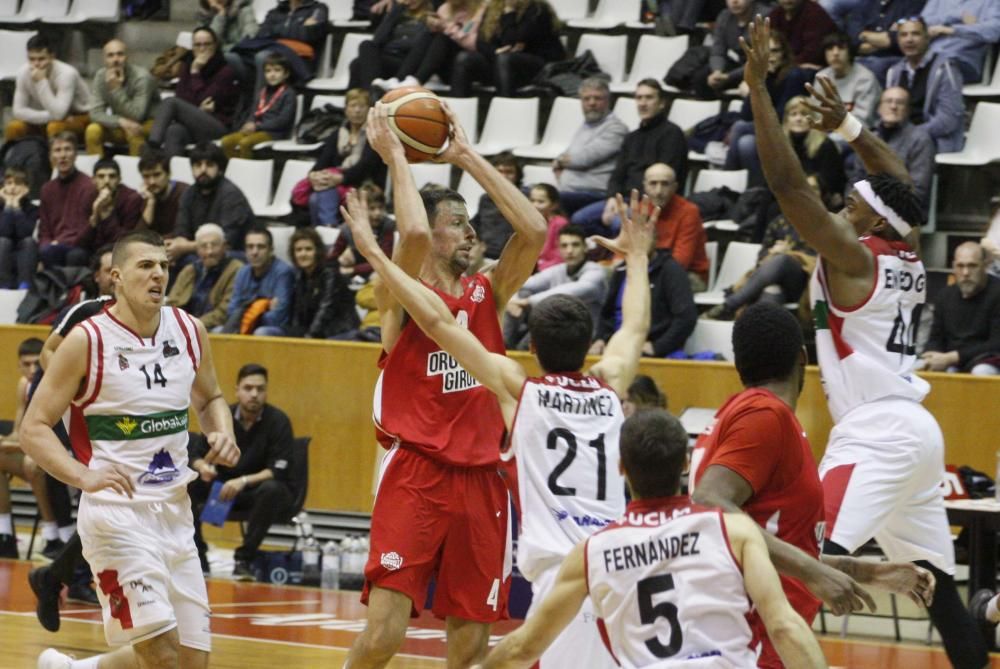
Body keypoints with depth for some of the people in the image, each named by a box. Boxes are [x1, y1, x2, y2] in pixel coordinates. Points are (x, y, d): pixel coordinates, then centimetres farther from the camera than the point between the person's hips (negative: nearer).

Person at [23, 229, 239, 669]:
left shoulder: (190, 332, 6)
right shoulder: (87, 341, -10)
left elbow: (210, 399, 24)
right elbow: (34, 429, -9)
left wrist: (223, 434, 1)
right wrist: (83, 476, -25)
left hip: (174, 512, 6)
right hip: (117, 510, -6)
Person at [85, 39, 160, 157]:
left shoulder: (142, 77, -22)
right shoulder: (101, 76, -9)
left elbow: (136, 116, -28)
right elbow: (96, 113, -14)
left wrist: (116, 89, -36)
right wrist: (121, 121, -32)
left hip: (148, 124, -4)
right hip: (120, 127, 4)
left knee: (134, 133, -36)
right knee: (93, 130, -22)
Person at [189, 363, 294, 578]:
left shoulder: (278, 421, -11)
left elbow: (277, 472, -18)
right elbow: (196, 456, 2)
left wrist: (243, 481, -33)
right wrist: (203, 467, -23)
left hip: (259, 490, -3)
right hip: (225, 488, 3)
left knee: (271, 490, -38)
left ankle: (244, 560, -30)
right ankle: (198, 558, -17)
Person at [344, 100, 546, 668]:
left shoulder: (488, 294, 13)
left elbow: (535, 231, 1)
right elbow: (413, 234, -22)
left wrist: (468, 158, 4)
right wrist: (395, 156, -9)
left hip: (480, 478, 5)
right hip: (414, 474, -5)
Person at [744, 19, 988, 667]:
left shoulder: (852, 256, -8)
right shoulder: (910, 259, 13)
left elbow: (787, 181, -14)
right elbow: (898, 185, 32)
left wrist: (759, 87, -12)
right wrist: (847, 124, 33)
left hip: (876, 431, -9)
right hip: (915, 428, 9)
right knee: (938, 585, 14)